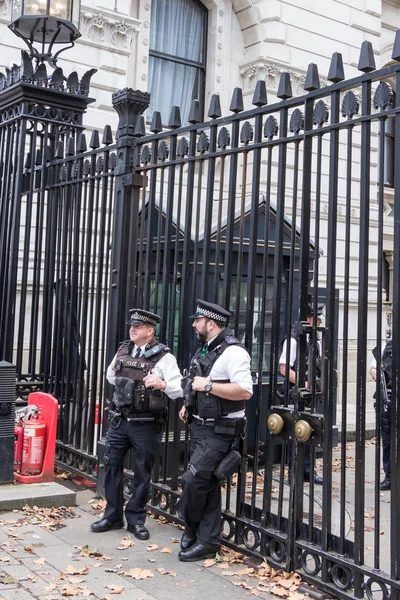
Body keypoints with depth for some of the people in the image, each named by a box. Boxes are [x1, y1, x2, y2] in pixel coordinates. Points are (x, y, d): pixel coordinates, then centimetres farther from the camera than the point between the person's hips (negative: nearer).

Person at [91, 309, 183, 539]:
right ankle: (113, 516, 24)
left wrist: (162, 384, -37)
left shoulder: (163, 357, -11)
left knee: (142, 473, 5)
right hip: (120, 420, 5)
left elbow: (179, 390, -18)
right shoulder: (123, 351, 6)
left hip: (146, 425, -5)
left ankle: (136, 520, 20)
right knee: (112, 466, 9)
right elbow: (112, 377, 25)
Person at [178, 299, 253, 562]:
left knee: (194, 480, -10)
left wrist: (207, 385, -24)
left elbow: (245, 391, -26)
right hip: (200, 427, 9)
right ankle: (208, 542, 19)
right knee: (208, 485, 12)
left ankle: (191, 531, 14)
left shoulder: (232, 351, -16)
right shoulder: (205, 349, 14)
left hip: (219, 431, -9)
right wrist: (189, 406, 14)